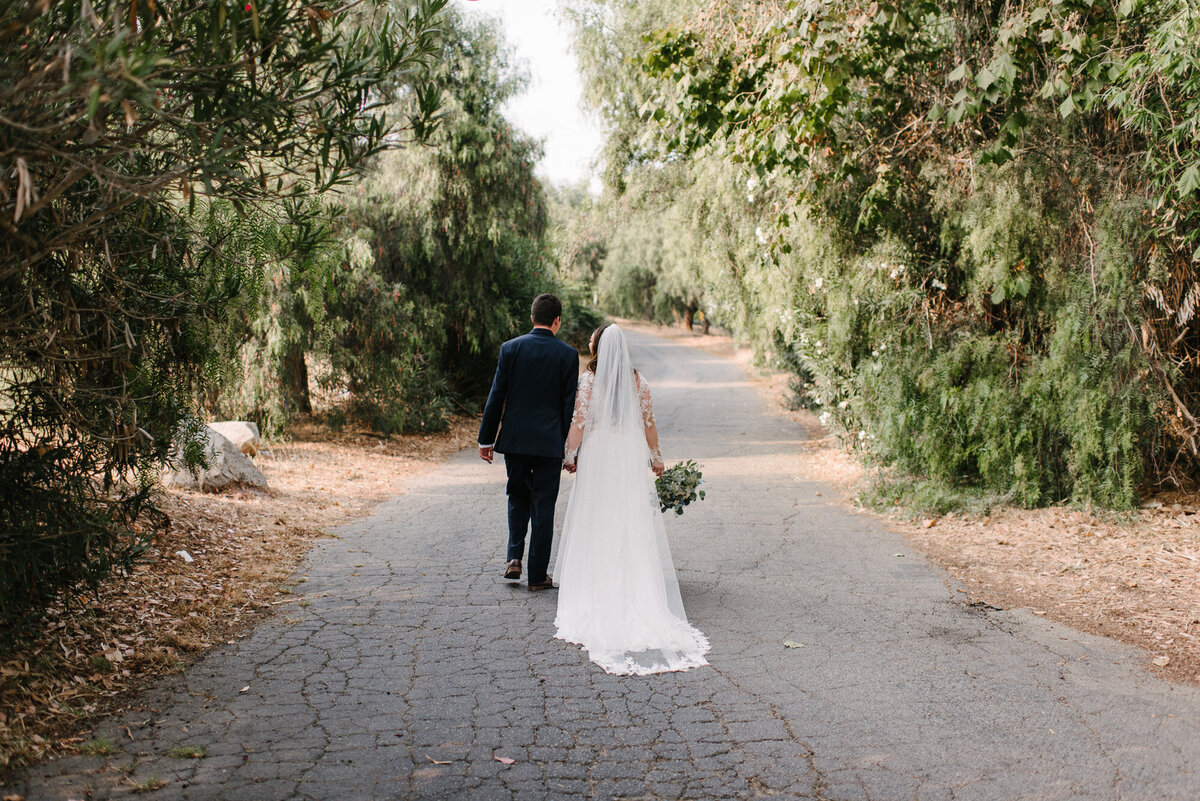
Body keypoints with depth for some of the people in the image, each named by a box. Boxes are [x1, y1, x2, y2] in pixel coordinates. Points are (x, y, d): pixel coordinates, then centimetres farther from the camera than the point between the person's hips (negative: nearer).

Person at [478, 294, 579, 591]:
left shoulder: (510, 348, -2)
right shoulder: (568, 354, -4)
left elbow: (496, 397, -1)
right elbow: (570, 405, -3)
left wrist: (486, 439, 6)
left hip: (514, 439, 1)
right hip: (550, 442, -1)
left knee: (518, 498, 21)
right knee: (543, 508, 6)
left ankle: (514, 558, 9)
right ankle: (537, 576, 10)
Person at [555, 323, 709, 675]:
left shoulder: (589, 380, -8)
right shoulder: (638, 380, 0)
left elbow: (579, 422, -8)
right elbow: (648, 423, 3)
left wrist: (570, 456, 5)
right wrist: (656, 457, 14)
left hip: (597, 458, -2)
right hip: (631, 459, 2)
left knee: (597, 526, 8)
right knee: (634, 528, 7)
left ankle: (597, 592, 14)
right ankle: (637, 594, 11)